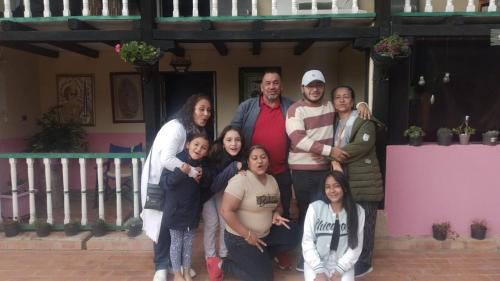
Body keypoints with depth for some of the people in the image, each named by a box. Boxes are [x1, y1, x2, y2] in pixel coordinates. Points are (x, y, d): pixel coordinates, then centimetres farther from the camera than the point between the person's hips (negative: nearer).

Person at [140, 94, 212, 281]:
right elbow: (167, 159, -35)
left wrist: (197, 172, -8)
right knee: (163, 224, 0)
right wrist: (192, 172, -29)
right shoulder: (176, 127, -25)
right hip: (159, 181, -7)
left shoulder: (196, 130, 4)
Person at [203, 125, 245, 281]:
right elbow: (212, 185, -40)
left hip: (224, 191, 4)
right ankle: (210, 258, 7)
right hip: (206, 190, -4)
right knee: (212, 222, -11)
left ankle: (224, 256, 18)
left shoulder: (241, 158, -24)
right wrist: (233, 167, -45)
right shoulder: (214, 156, -35)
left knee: (226, 221, 0)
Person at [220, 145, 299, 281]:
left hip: (266, 234, 7)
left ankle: (260, 257, 12)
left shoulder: (272, 180, 3)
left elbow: (277, 205, 18)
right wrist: (247, 234, -24)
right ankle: (225, 264, 11)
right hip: (240, 238, -7)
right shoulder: (240, 180, -21)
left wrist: (277, 214, -7)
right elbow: (226, 211, -26)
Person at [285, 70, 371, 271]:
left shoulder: (331, 106, 10)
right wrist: (330, 150, -22)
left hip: (327, 168, 5)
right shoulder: (296, 110, -8)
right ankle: (304, 259, 18)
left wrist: (361, 104, 5)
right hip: (303, 172, -5)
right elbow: (298, 139, -20)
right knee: (307, 213, 2)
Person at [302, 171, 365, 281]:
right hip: (316, 263, -1)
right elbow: (307, 241, -7)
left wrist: (339, 271, -11)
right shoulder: (315, 207, -9)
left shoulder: (358, 211, -4)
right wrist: (319, 271, -12)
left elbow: (356, 245, -3)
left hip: (343, 265, 1)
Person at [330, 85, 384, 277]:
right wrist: (334, 161, -18)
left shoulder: (364, 122, -6)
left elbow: (361, 145, -22)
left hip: (364, 182, -6)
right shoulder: (334, 123, 14)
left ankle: (363, 263, 17)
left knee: (363, 223, 2)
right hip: (342, 181, 6)